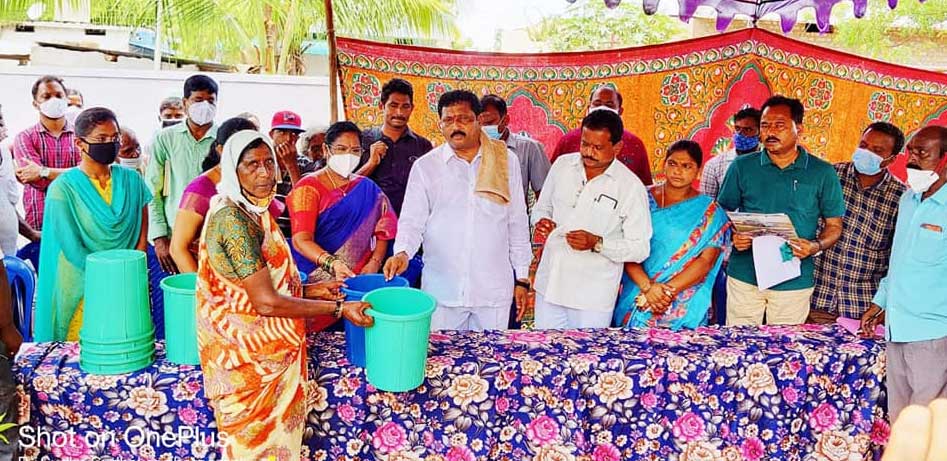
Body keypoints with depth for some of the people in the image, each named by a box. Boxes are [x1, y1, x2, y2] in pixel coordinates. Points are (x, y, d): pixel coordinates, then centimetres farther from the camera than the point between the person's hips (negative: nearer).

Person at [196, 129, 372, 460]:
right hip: (249, 358, -9)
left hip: (263, 350, 9)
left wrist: (308, 290, 7)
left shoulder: (251, 209, 7)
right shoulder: (234, 218, -22)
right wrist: (339, 308, -19)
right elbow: (266, 302, -25)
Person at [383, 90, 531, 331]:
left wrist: (522, 277, 7)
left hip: (494, 290, 1)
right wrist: (402, 253, -21)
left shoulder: (507, 161, 5)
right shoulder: (425, 166, 2)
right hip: (442, 291, -1)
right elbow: (412, 221, 0)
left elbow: (517, 223, 8)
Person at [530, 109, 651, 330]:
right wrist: (542, 221, -7)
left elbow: (640, 248, -8)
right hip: (549, 285, 4)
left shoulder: (631, 187, -9)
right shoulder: (562, 165, 4)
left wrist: (597, 243, -22)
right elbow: (542, 207, 17)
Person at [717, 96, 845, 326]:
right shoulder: (742, 167, 4)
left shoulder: (823, 173, 2)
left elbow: (834, 226, 7)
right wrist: (732, 236, -12)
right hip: (744, 277, 1)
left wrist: (816, 246, -13)